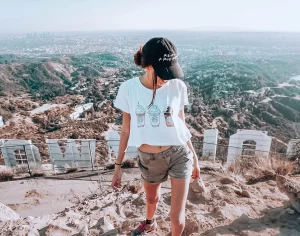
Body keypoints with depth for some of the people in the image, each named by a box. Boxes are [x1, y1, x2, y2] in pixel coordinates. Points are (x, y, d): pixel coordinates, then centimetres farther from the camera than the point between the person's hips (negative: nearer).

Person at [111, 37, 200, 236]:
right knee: (152, 198, 29)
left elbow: (181, 124, 1)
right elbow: (126, 130, -3)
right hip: (149, 159, 2)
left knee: (177, 217, 5)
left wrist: (194, 156, 9)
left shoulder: (178, 86, -12)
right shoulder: (129, 88, -12)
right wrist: (118, 165, 2)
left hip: (179, 154, -1)